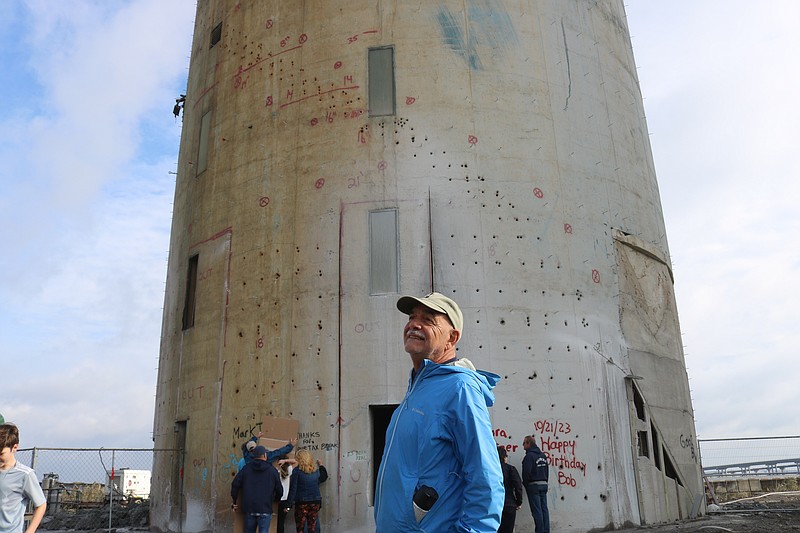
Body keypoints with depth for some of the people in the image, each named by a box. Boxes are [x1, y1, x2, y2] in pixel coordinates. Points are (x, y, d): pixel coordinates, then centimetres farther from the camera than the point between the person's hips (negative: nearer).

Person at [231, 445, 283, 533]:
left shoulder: (246, 468, 5)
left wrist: (235, 502, 16)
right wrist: (276, 500, 24)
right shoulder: (272, 470, 0)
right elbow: (279, 489, 4)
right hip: (265, 509, -3)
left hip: (249, 509, 3)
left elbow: (235, 485, 4)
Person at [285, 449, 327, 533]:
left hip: (301, 503, -4)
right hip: (315, 502, 4)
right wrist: (321, 466, 38)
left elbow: (293, 489, -10)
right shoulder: (316, 471, 5)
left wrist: (288, 505, -6)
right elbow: (323, 477, 27)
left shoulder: (297, 471, -8)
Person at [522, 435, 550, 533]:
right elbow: (547, 470, 15)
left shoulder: (529, 455, -14)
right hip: (544, 484, 8)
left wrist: (525, 484, -3)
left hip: (533, 485, -8)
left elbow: (526, 472, -18)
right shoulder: (543, 455, 12)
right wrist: (544, 481, 17)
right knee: (544, 509, 9)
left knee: (537, 510, -4)